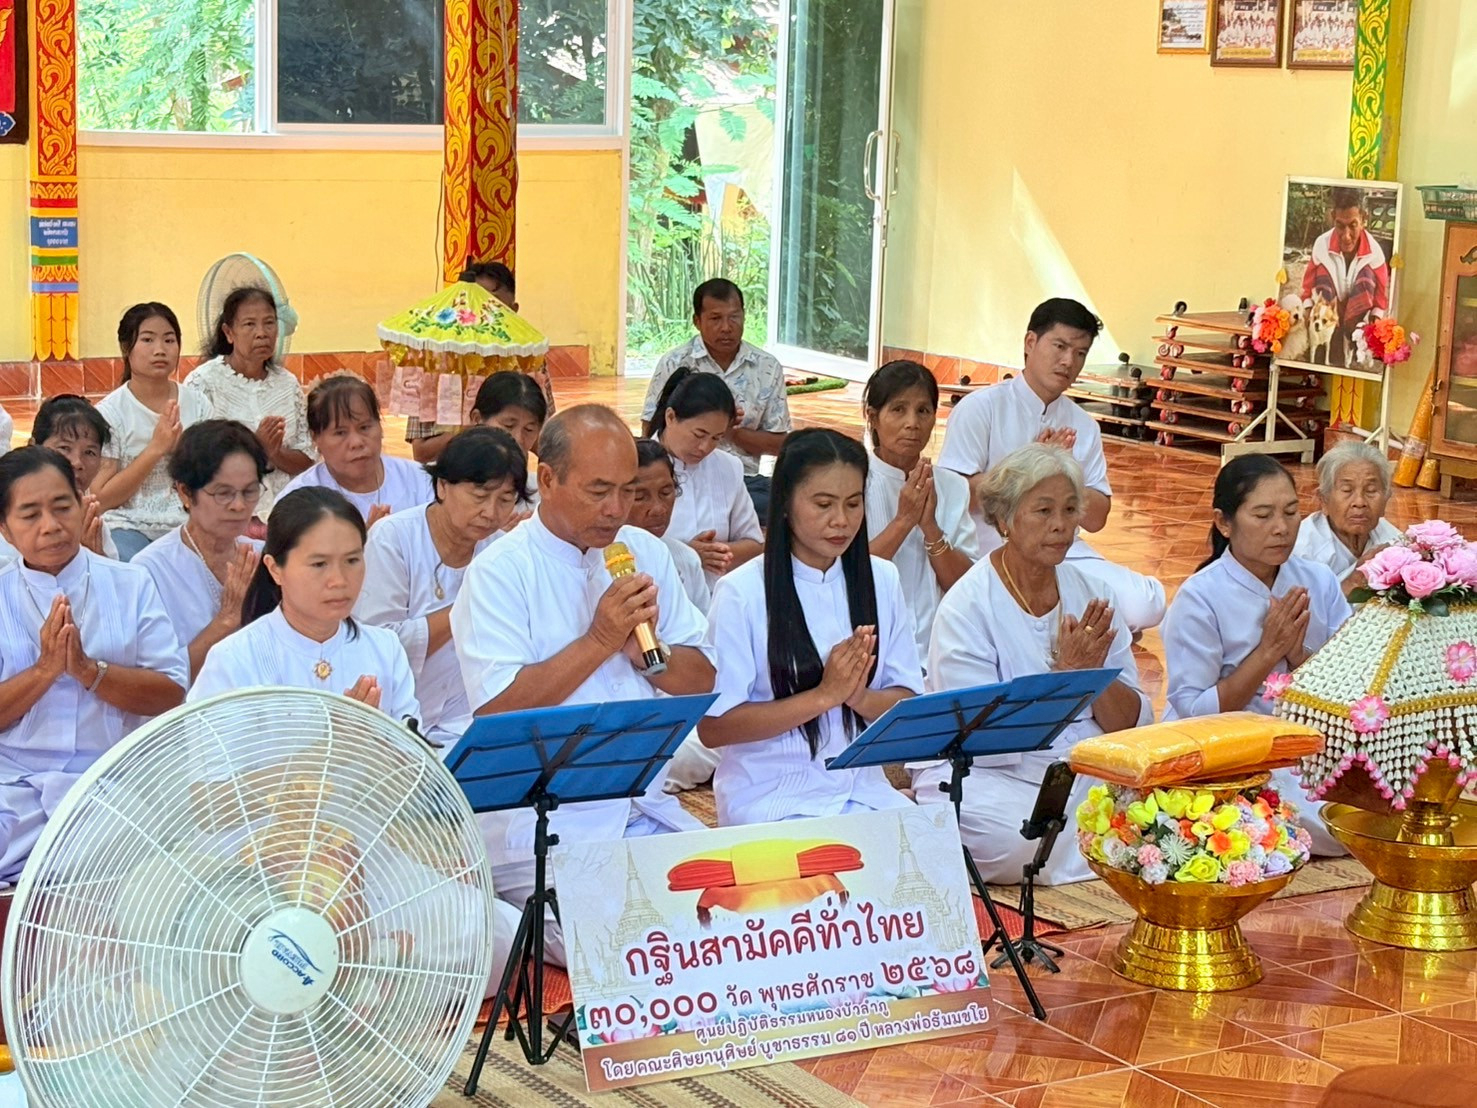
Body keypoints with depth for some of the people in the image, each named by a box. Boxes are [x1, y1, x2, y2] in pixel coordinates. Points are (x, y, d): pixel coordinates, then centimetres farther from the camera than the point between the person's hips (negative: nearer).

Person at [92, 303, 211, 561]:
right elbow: (102, 499, -6)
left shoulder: (197, 405, 6)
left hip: (185, 527, 3)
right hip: (129, 527, -3)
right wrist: (156, 448, -13)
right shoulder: (110, 412, -2)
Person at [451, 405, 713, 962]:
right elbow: (496, 710, -16)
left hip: (648, 808, 7)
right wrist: (599, 641, -18)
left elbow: (702, 679, 12)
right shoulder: (499, 573, -7)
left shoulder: (646, 554, 12)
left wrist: (646, 655, -9)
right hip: (544, 827, -6)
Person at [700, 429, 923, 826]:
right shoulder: (741, 594, -7)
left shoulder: (881, 580, 8)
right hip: (770, 797, -5)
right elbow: (712, 726, -11)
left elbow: (909, 702, 8)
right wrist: (824, 696, -18)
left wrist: (860, 697, -15)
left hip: (864, 790, 5)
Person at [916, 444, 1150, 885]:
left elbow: (1133, 725, 5)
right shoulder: (966, 607, -9)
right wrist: (1064, 674, -22)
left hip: (1087, 775, 5)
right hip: (983, 778, -5)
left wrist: (1093, 672, -15)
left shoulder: (1090, 593, 8)